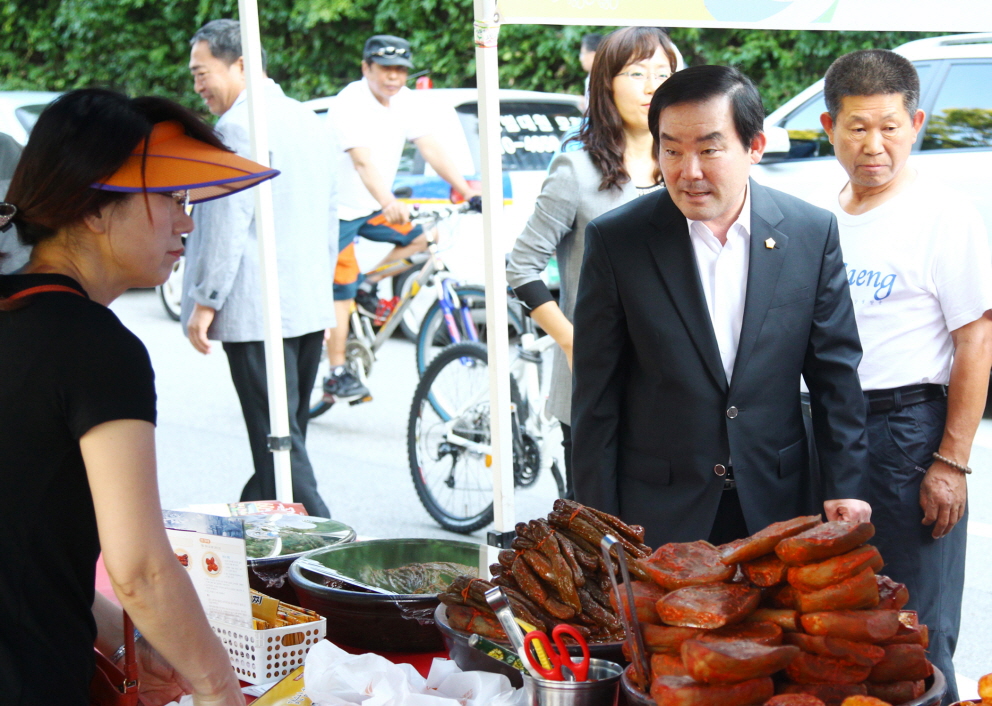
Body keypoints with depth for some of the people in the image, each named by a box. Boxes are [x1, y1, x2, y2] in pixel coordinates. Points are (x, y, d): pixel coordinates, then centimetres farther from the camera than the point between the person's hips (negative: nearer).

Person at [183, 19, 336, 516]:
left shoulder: (238, 126, -12)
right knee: (285, 438, 14)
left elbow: (227, 221, -17)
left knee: (276, 441, -6)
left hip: (255, 312, -9)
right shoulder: (307, 120, 16)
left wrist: (205, 302, -12)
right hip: (310, 308, 9)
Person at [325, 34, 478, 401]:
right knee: (341, 293, -6)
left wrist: (466, 189, -22)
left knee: (425, 237, -7)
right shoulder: (351, 104, -24)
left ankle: (367, 287, 10)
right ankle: (337, 375, 4)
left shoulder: (407, 102, -2)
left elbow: (431, 149, -9)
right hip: (337, 209, -7)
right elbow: (363, 161, -38)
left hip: (374, 206, 7)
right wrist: (389, 204, -54)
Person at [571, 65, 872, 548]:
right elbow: (596, 395, -5)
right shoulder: (615, 240, -8)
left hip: (776, 505, 2)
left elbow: (835, 371, 3)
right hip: (656, 514, -1)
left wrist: (845, 486, -1)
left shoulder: (812, 232, -4)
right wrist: (600, 524, -5)